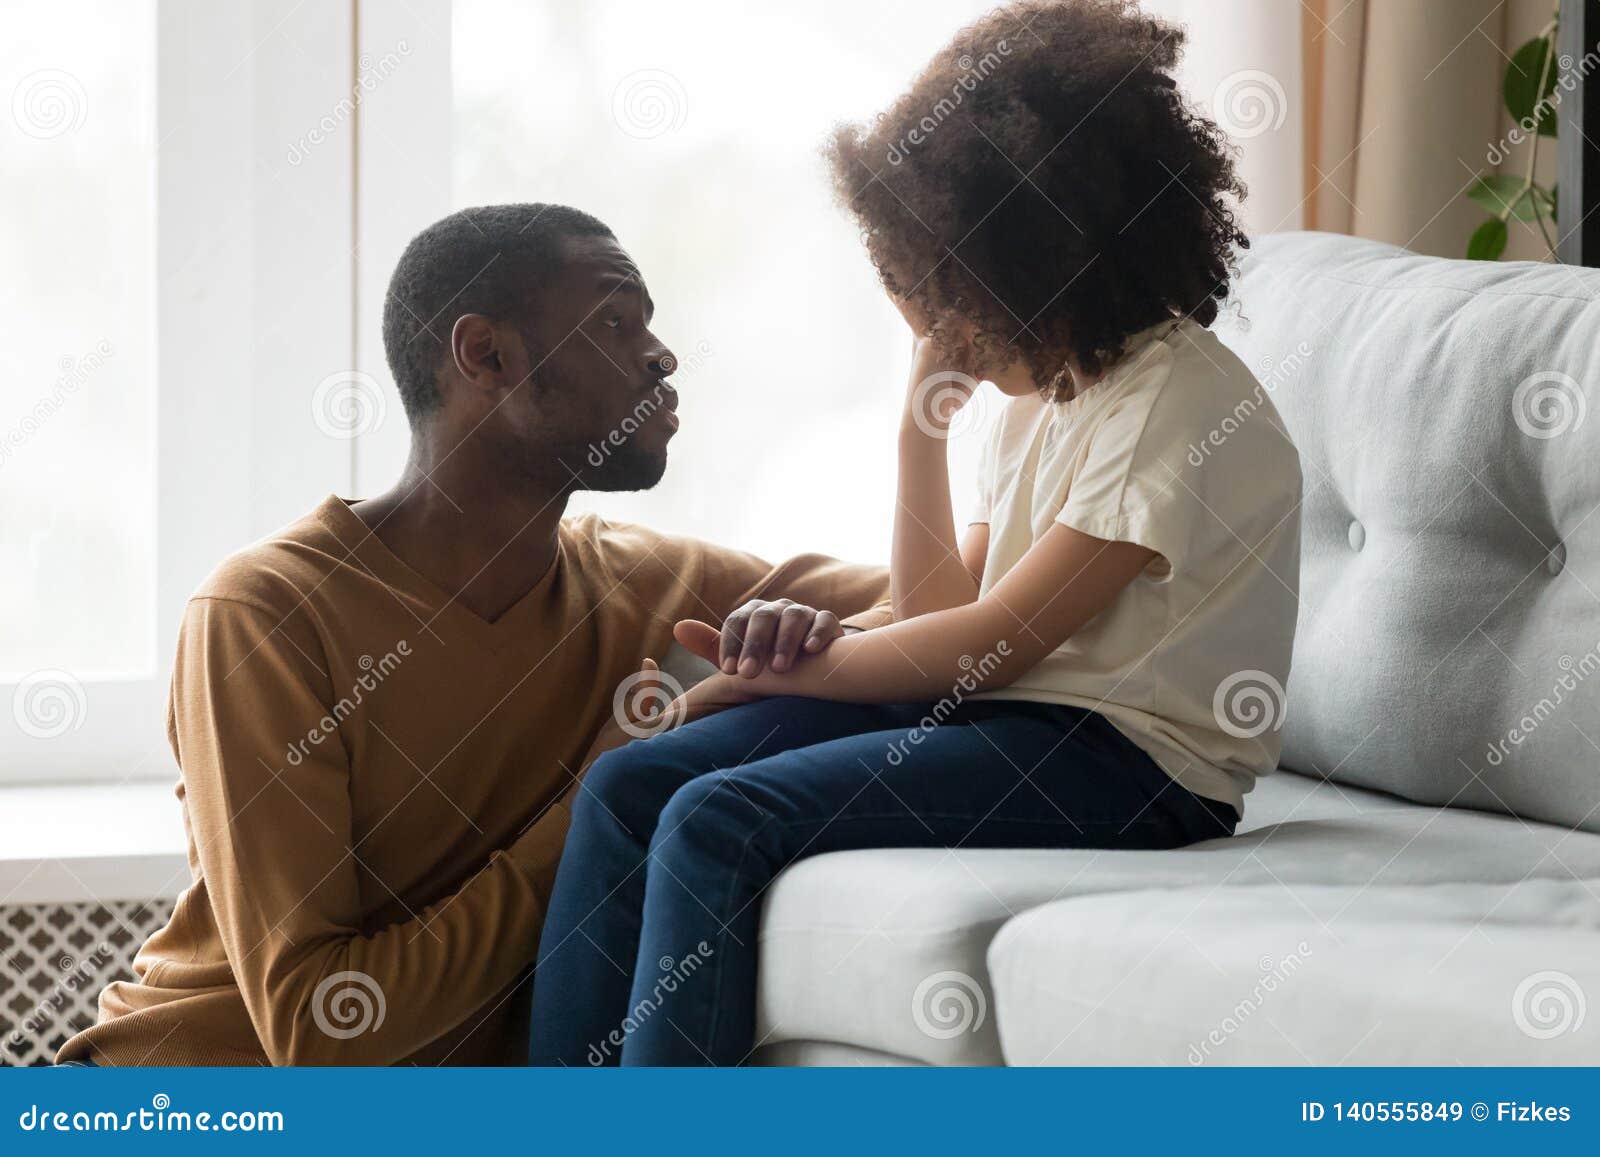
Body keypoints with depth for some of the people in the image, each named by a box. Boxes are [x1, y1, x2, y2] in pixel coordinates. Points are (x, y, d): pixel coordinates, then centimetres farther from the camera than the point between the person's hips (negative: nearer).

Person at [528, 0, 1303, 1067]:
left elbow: (995, 641, -14)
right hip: (997, 714, 9)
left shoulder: (1179, 406, -14)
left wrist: (784, 670, -4)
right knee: (627, 789, -7)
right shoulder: (1039, 389, 14)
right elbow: (943, 613, 13)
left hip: (1126, 760, -9)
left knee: (717, 824, -25)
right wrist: (924, 419, 5)